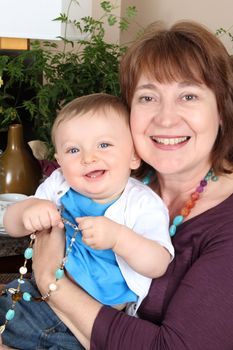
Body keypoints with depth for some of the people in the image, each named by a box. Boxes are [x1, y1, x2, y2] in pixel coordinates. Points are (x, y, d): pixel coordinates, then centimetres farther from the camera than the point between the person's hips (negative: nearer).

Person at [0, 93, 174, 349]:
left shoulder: (143, 204, -15)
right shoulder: (58, 186, -5)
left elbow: (158, 266, -22)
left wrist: (118, 237, -39)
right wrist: (28, 210, -25)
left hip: (109, 315, -3)